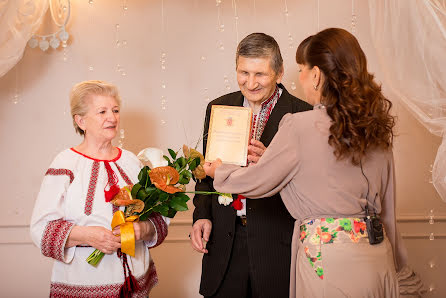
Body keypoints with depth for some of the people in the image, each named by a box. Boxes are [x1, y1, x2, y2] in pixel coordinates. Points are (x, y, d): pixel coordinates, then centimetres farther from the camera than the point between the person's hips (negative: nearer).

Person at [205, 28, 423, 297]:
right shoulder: (376, 125, 3)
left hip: (329, 264, -6)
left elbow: (257, 182, -3)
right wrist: (394, 259, 21)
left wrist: (218, 171, 17)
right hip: (378, 259, 6)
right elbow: (387, 205, 9)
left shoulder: (300, 127, -16)